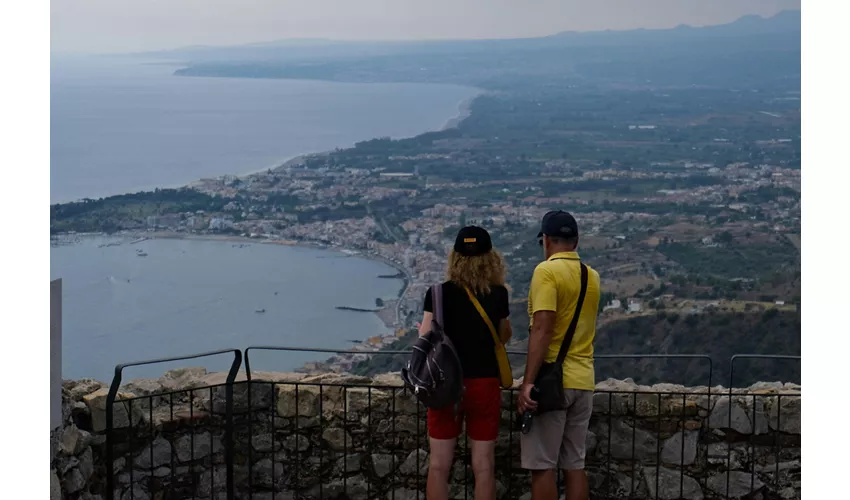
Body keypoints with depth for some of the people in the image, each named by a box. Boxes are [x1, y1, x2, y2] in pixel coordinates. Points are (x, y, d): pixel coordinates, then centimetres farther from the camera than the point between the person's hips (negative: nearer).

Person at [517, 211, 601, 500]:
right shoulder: (592, 276, 12)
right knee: (575, 464, 10)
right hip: (582, 380, 7)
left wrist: (528, 381, -20)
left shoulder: (547, 271, -10)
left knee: (543, 465, -2)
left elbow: (541, 329, -19)